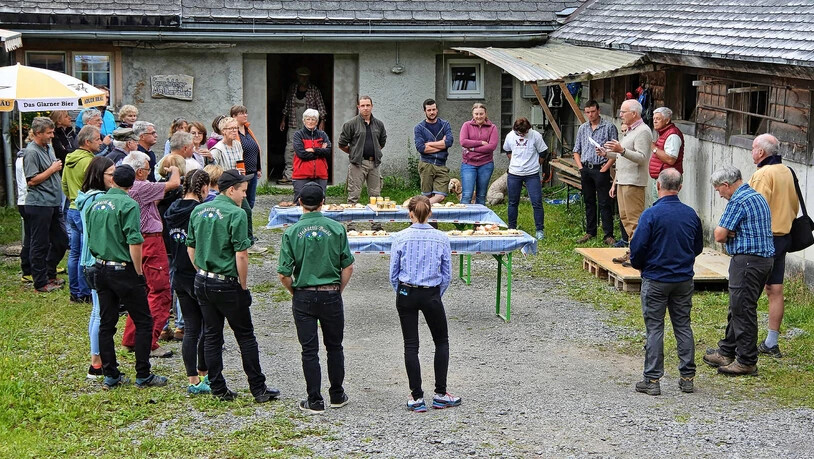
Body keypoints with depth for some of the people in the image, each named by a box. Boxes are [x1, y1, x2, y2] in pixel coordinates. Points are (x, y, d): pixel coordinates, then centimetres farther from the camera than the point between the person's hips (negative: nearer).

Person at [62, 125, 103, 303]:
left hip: (73, 209, 9)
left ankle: (74, 292, 20)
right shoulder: (88, 161, -19)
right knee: (86, 254, -2)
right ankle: (84, 294, 2)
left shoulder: (70, 159, 10)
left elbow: (64, 185, 18)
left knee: (74, 253, 13)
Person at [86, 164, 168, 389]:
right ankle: (143, 375, 3)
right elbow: (134, 242, -19)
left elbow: (89, 238, 15)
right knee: (143, 322, 3)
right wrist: (139, 271, -10)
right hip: (124, 270, -7)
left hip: (101, 268, 7)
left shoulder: (96, 204, 7)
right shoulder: (128, 204, -14)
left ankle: (110, 375, 15)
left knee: (106, 323, 11)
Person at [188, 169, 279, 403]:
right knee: (246, 337, 4)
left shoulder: (198, 211, 6)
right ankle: (259, 389, 9)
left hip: (202, 282, 6)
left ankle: (218, 388, 15)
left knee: (212, 337, 12)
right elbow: (241, 255, -19)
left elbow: (191, 248, 12)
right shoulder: (236, 214, -16)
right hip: (227, 285, -6)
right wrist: (243, 286, -9)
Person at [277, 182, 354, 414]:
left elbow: (284, 274, -8)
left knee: (309, 350, 5)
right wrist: (337, 290, 11)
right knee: (334, 346, 16)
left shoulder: (292, 232, -7)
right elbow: (348, 267, -3)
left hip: (303, 297, -1)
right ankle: (337, 395, 25)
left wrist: (295, 292, 9)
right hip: (331, 296, 1)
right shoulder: (336, 229, -5)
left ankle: (315, 401, 8)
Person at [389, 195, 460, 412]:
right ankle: (440, 394, 14)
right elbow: (447, 275, 0)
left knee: (411, 345, 7)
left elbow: (393, 274, -2)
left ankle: (417, 398, 7)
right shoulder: (441, 239, -6)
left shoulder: (400, 238, -8)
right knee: (442, 341, 16)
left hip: (406, 294, 0)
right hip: (431, 295, 0)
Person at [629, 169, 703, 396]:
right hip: (684, 280, 4)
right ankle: (687, 377, 15)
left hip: (655, 280, -4)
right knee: (683, 326, 12)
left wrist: (638, 265, 5)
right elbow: (698, 247, 11)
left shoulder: (651, 214, -16)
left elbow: (638, 247, -16)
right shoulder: (691, 214, 0)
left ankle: (652, 380, 3)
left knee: (654, 328, 2)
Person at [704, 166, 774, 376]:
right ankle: (727, 352, 26)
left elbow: (719, 235, -15)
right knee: (738, 308, 17)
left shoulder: (738, 201, -14)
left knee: (743, 311, -4)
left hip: (747, 260, -10)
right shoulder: (758, 197, 17)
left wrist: (723, 232, 7)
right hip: (765, 258, 10)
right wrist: (731, 233, 2)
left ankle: (747, 361, 1)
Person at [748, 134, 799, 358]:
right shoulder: (787, 172, 12)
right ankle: (771, 343, 15)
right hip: (783, 237, 9)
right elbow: (795, 206, 19)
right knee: (775, 291, 10)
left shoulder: (764, 174, -16)